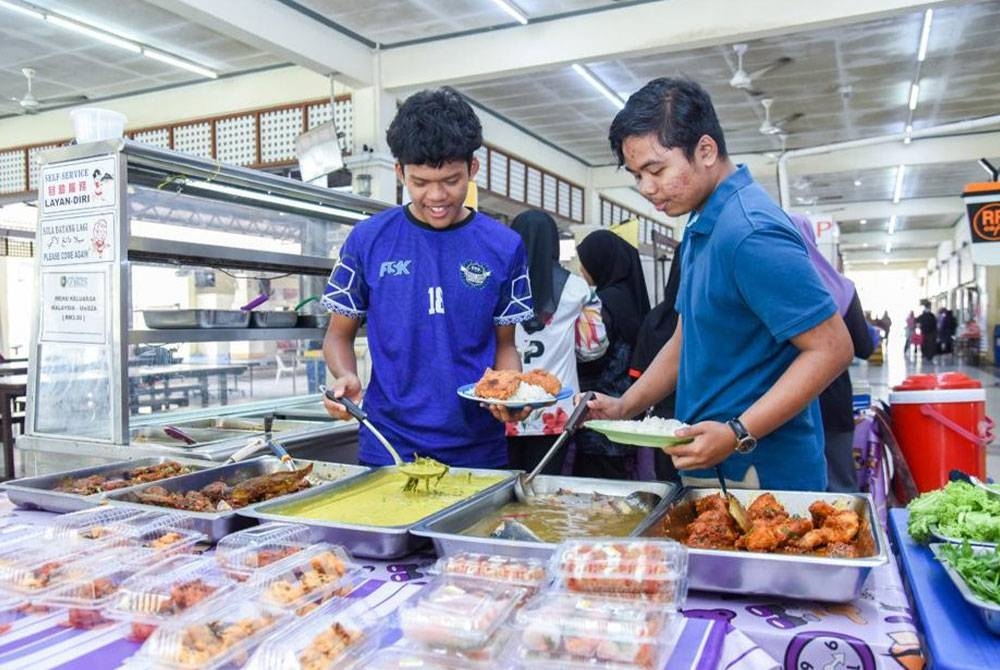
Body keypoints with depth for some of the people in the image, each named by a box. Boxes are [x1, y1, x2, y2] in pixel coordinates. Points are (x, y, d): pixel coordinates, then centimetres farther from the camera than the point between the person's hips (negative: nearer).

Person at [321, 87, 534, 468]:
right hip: (387, 448, 0)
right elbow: (339, 334, 5)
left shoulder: (503, 247, -2)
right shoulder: (368, 240, -4)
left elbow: (504, 344, 6)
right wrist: (345, 376, -15)